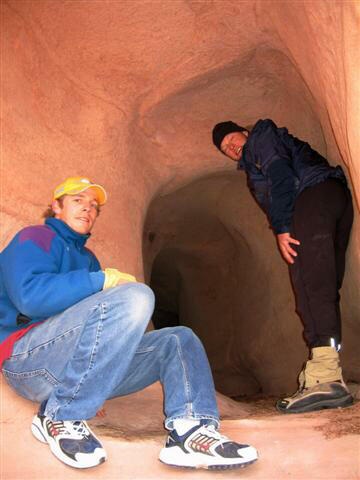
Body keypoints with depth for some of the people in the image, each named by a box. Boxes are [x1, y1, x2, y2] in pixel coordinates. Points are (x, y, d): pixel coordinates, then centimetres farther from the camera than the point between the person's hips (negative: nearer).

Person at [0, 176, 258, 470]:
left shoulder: (87, 257, 28)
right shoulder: (36, 238, 4)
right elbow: (29, 294, -17)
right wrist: (102, 280, -17)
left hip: (85, 369, 8)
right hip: (28, 357, -8)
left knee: (180, 340, 4)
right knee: (134, 296, -29)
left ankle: (188, 429, -24)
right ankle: (61, 417, -22)